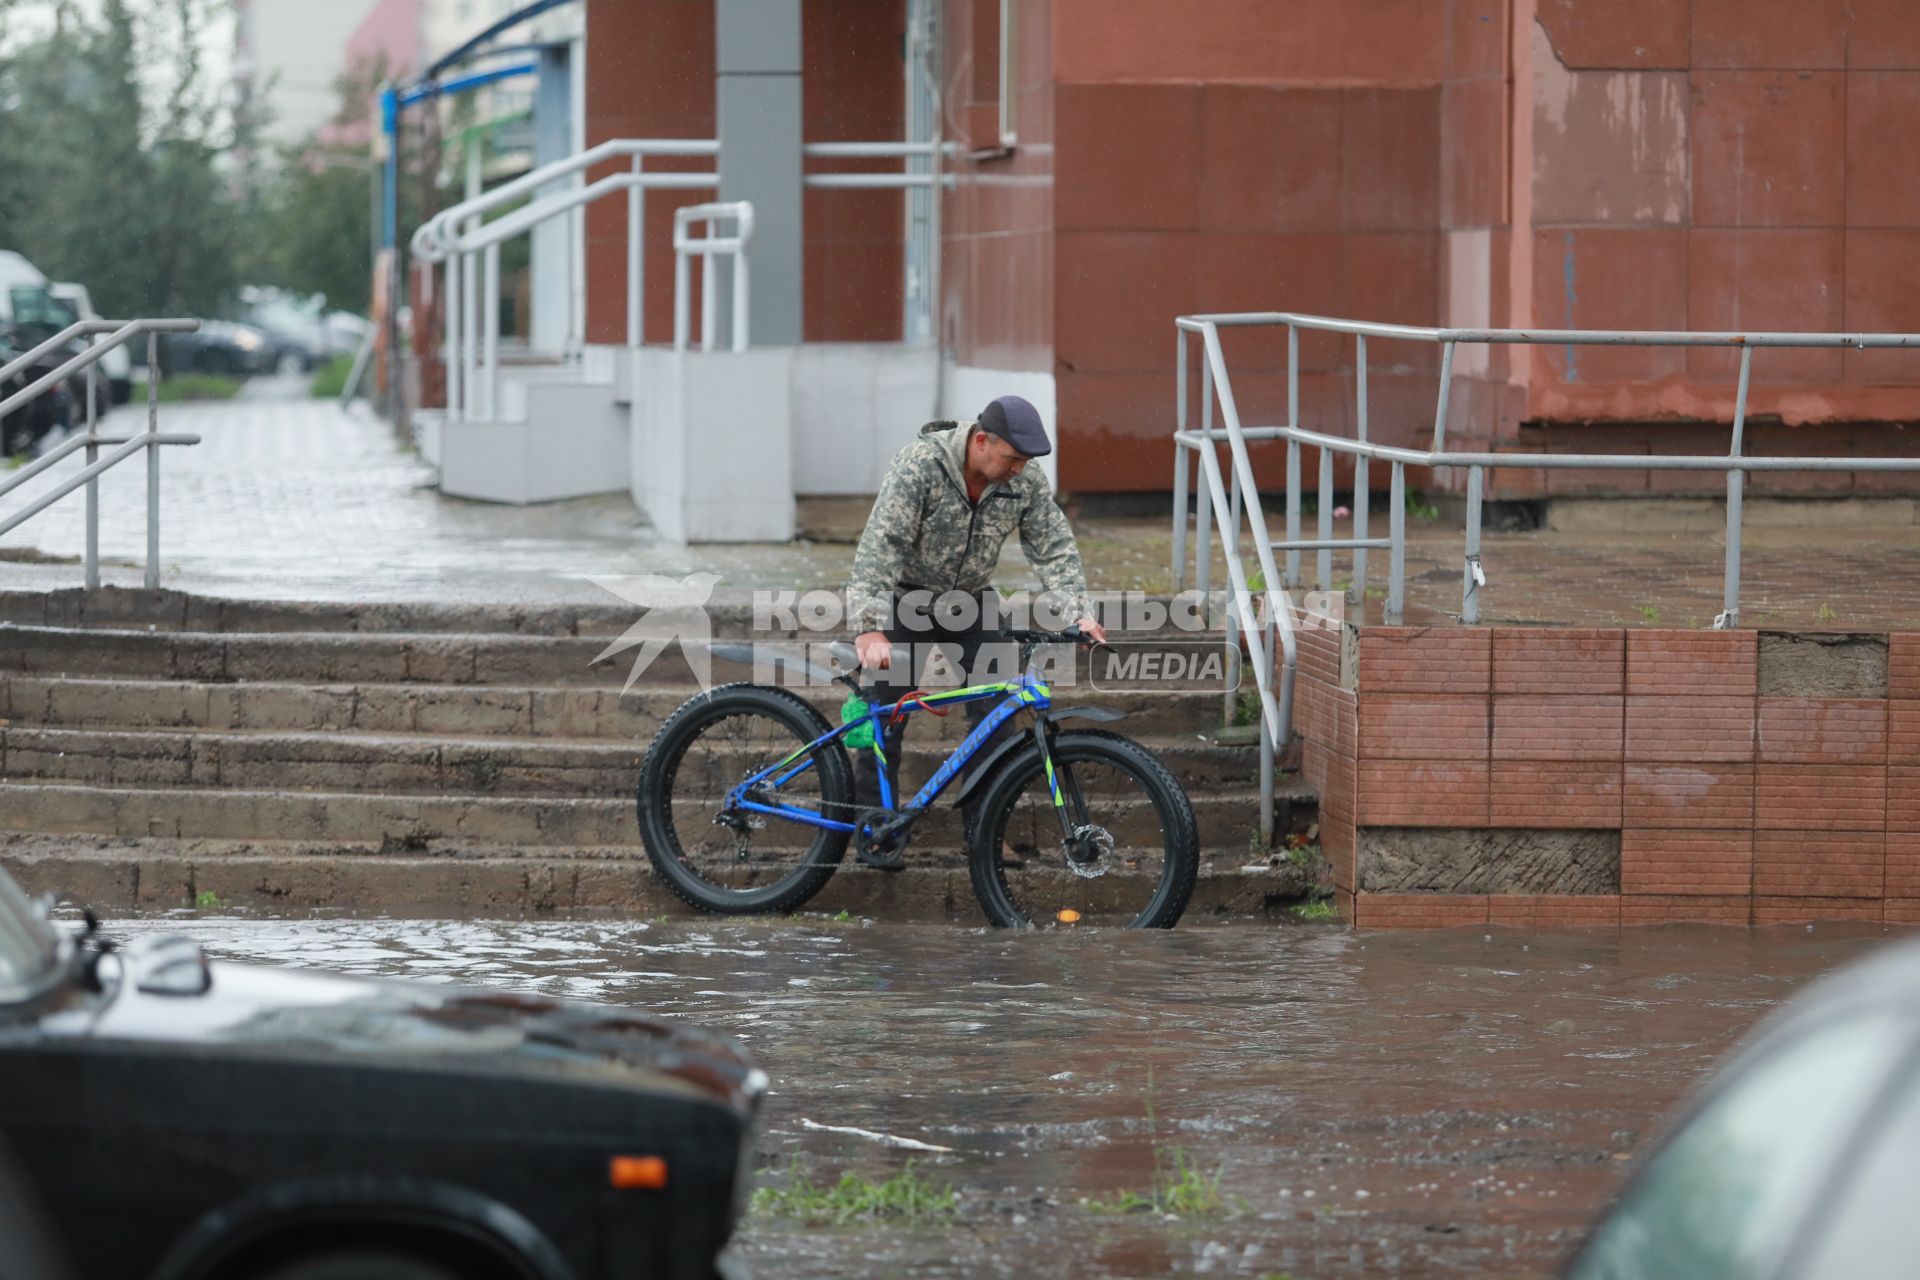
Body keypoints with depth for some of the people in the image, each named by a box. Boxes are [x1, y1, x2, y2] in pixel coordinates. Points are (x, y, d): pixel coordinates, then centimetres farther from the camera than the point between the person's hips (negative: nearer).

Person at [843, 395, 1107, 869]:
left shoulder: (1026, 481, -13)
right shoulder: (921, 465, -28)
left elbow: (1054, 547, -9)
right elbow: (880, 544, -33)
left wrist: (1078, 613, -25)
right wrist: (870, 628, -42)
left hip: (971, 600, 4)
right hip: (908, 599, -4)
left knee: (994, 712, -4)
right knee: (887, 717, -5)